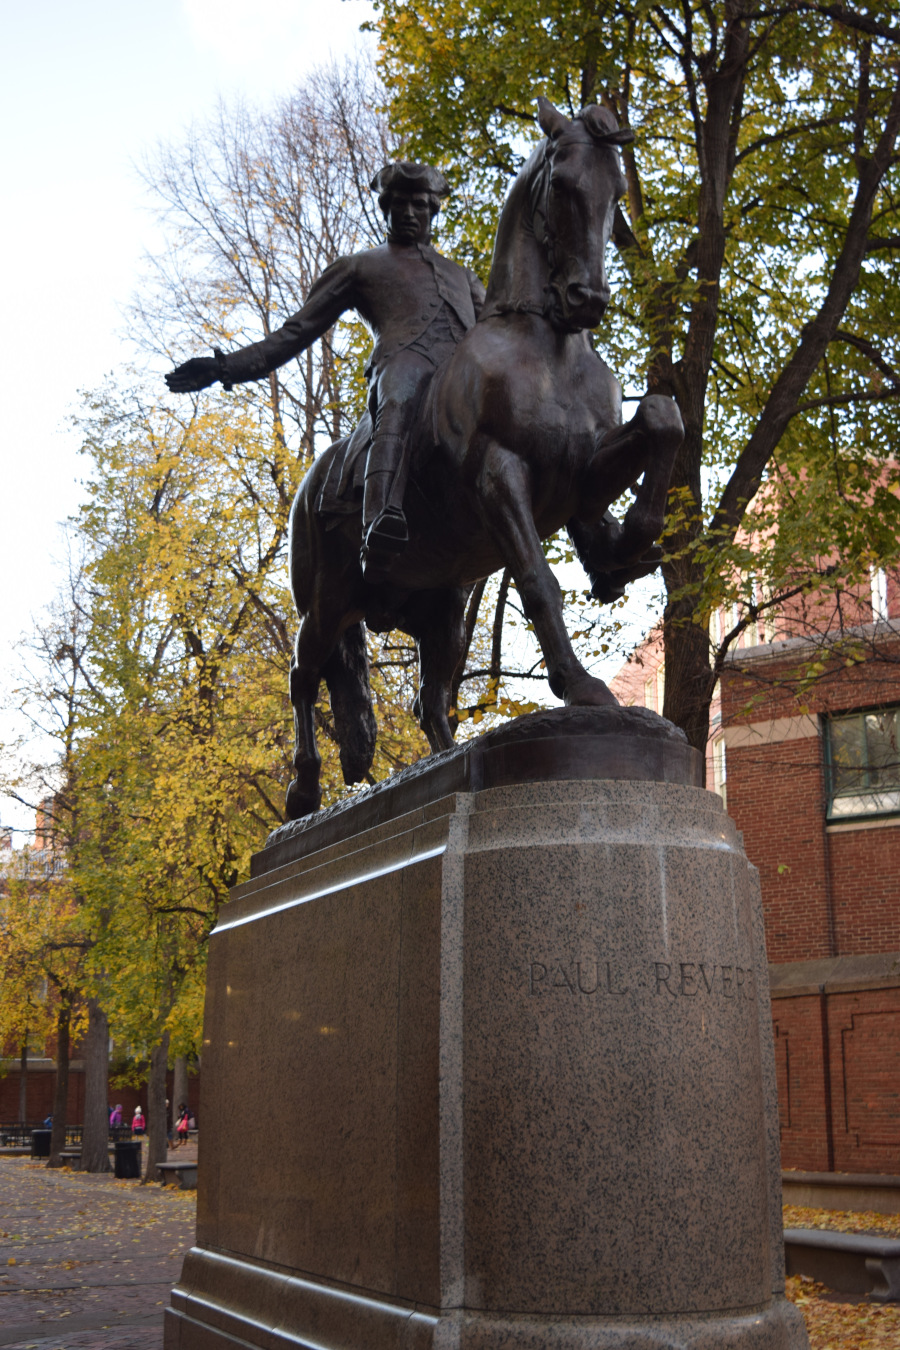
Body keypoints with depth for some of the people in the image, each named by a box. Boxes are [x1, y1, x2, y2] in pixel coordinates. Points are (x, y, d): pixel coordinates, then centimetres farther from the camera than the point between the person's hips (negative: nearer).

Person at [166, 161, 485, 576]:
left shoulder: (462, 276, 41)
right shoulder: (359, 267, 30)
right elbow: (296, 331, 23)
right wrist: (226, 367, 12)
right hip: (404, 358, -5)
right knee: (397, 402, -42)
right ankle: (381, 525, -65)